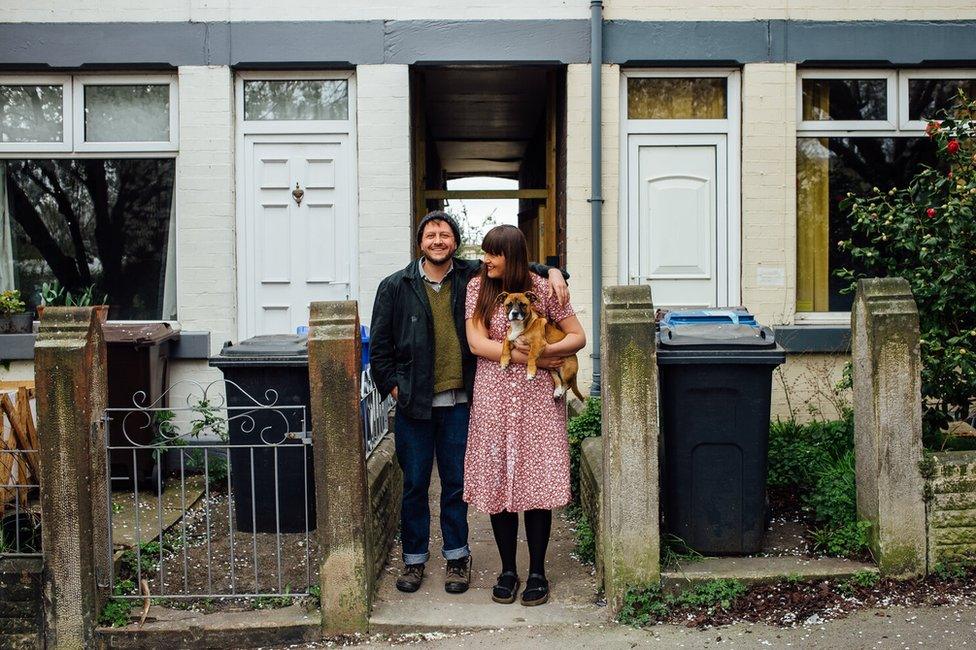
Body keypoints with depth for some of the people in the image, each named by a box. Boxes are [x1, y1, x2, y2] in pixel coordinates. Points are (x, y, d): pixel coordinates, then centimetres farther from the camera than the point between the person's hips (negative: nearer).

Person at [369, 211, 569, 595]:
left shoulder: (472, 277, 3)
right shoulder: (396, 287, 2)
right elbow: (379, 346, 7)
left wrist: (552, 273, -3)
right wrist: (393, 387, 0)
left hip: (458, 402, 1)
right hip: (414, 402, 0)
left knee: (456, 483, 9)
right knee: (414, 484, 8)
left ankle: (457, 557, 24)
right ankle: (414, 559, 23)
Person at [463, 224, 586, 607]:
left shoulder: (541, 289, 0)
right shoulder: (478, 287, 3)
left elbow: (578, 337, 2)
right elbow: (476, 343, -6)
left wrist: (543, 351, -16)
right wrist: (528, 357, -12)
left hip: (537, 399, -1)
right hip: (493, 397, 1)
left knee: (537, 483, 1)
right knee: (497, 483, 4)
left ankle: (537, 572, 14)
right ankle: (507, 571, 19)